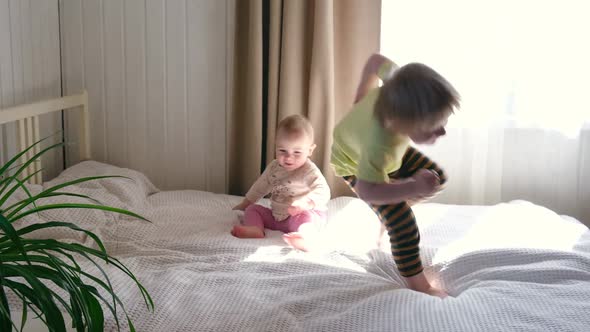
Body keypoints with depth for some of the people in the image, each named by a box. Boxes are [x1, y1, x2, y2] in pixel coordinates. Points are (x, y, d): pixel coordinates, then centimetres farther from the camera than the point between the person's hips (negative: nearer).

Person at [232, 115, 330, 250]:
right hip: (276, 216, 8)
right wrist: (245, 204, 29)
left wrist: (306, 202, -46)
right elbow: (260, 187, 22)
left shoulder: (309, 171, -16)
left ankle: (303, 239, -70)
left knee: (305, 217, -38)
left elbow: (323, 191, -29)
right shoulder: (274, 167, 6)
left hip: (305, 214, -7)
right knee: (252, 209, 2)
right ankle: (255, 229, -30)